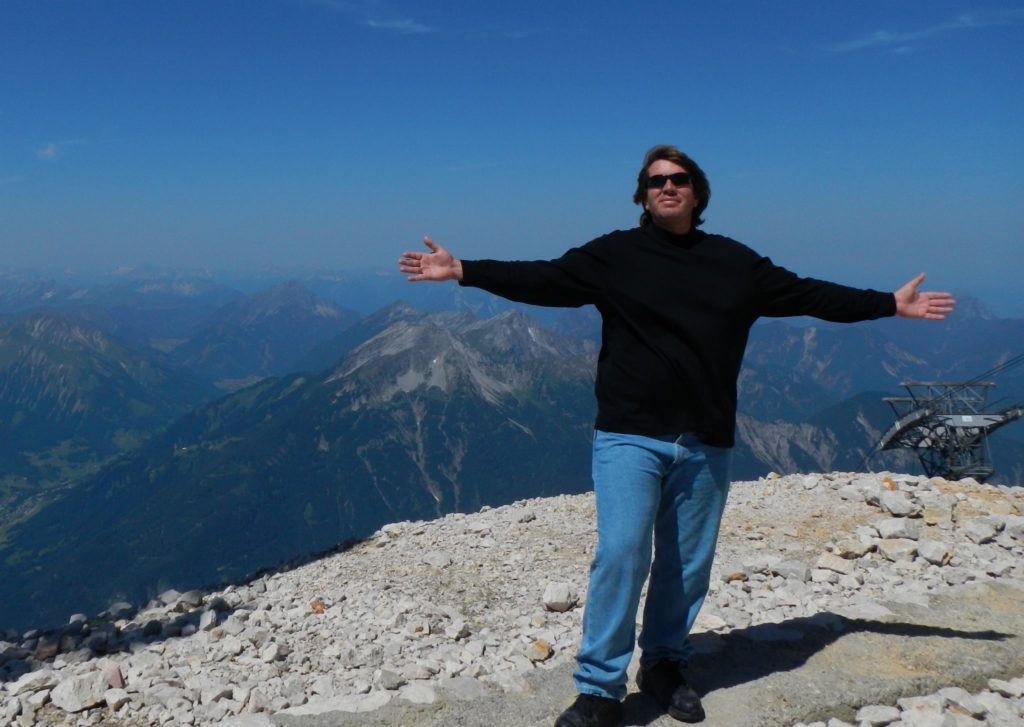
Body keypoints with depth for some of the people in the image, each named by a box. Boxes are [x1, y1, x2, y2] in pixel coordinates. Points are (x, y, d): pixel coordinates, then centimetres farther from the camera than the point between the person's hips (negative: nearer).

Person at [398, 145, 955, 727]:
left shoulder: (736, 262, 11)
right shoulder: (614, 254, 3)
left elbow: (807, 294, 16)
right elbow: (541, 280, -3)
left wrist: (891, 304, 15)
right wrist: (462, 270, -12)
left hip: (705, 444, 3)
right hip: (629, 437, -3)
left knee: (688, 564, 10)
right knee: (621, 555, -10)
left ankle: (666, 665, 31)